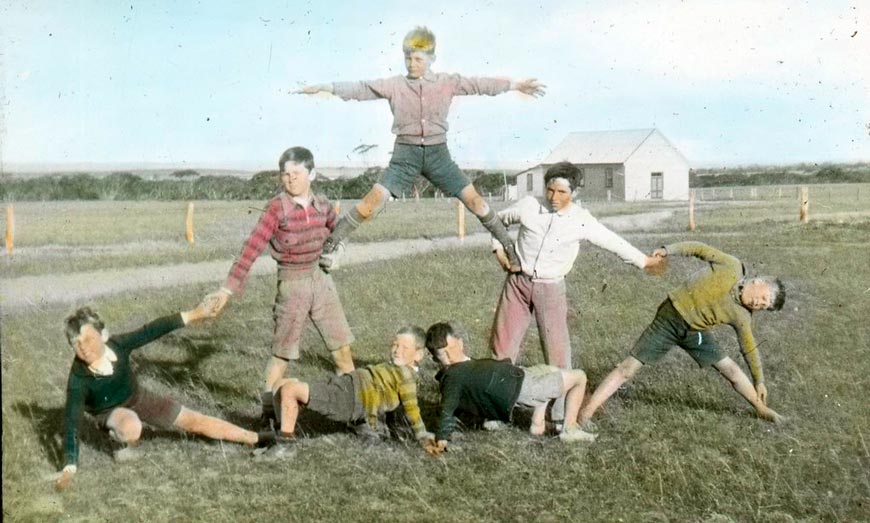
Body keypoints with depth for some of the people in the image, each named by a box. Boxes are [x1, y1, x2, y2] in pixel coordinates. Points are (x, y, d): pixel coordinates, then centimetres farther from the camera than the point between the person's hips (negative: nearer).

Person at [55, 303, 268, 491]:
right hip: (110, 412, -3)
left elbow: (151, 331, -16)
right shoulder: (78, 380, -35)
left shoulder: (117, 345, -28)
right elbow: (72, 422, -35)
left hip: (137, 397, 3)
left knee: (195, 421, 2)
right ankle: (129, 445, -1)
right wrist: (69, 468, -41)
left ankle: (256, 439, 14)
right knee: (131, 428, -39)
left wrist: (192, 315, -12)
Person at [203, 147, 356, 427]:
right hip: (292, 284, -5)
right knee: (283, 353, 3)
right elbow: (252, 248, -20)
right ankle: (268, 410, 16)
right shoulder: (277, 208, -14)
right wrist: (229, 288, -25)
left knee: (342, 346, 7)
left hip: (321, 280, 5)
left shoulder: (322, 205, 0)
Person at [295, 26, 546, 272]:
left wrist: (515, 84, 2)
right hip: (406, 153, -1)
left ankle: (507, 245, 10)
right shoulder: (394, 85, -1)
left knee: (473, 199, -3)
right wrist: (325, 88, -12)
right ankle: (331, 244, -4)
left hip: (438, 152, 1)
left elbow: (479, 84, 2)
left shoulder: (447, 82, 2)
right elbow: (360, 88, -4)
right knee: (375, 199, -15)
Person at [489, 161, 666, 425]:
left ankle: (562, 416, 3)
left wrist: (645, 261, 12)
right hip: (518, 282, 1)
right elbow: (498, 220, 14)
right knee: (502, 344, 1)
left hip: (551, 288, -1)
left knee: (557, 350, -7)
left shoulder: (581, 221, -7)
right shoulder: (528, 206, -5)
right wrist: (499, 250, 4)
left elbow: (613, 242, 5)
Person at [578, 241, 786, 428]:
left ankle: (761, 409, 28)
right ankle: (586, 413, -9)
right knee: (629, 367, -10)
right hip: (671, 317, -5)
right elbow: (699, 249, -8)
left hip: (695, 330, 5)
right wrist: (667, 250, -18)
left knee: (730, 369, 5)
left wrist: (759, 381, 13)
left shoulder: (742, 316, -6)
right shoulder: (732, 267, -17)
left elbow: (750, 349, 6)